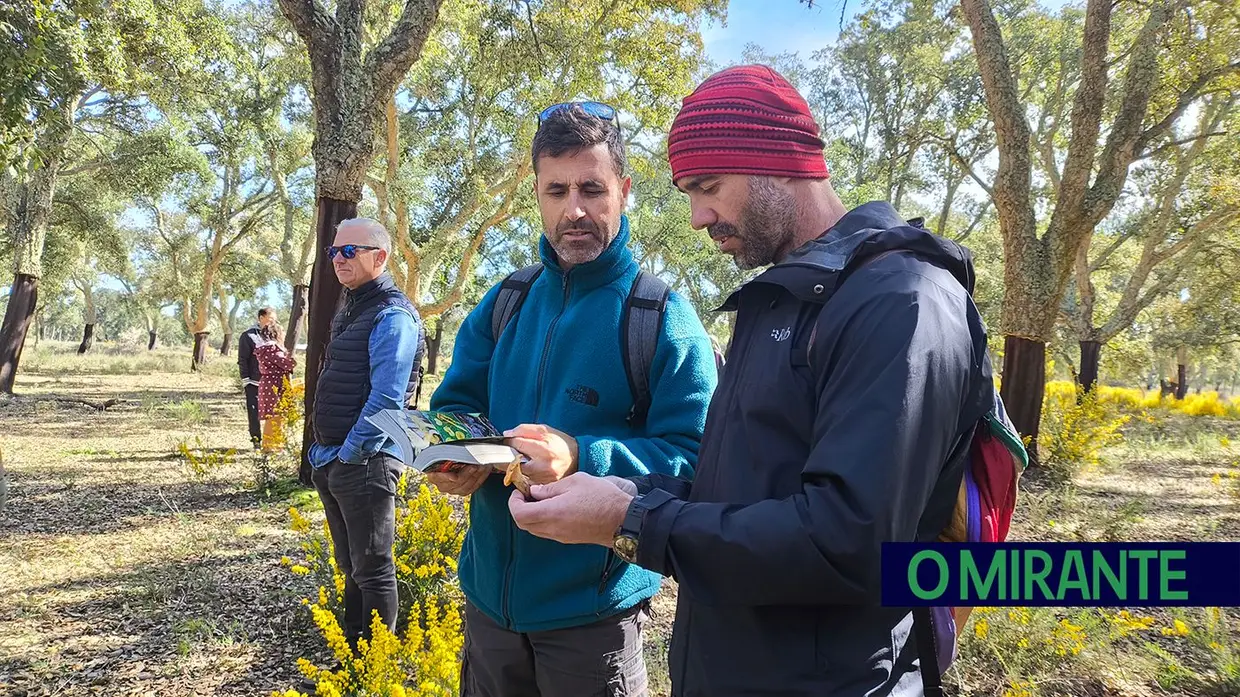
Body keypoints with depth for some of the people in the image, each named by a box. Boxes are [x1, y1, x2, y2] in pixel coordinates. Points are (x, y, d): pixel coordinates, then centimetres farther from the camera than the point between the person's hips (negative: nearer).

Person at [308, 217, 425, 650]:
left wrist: (349, 453, -18)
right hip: (332, 462, 10)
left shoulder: (392, 315, -14)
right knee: (350, 567, 19)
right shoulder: (349, 311, 16)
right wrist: (323, 451, 16)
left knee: (373, 571, 2)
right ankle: (351, 652, 33)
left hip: (365, 463, -10)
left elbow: (386, 398, -22)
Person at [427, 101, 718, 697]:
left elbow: (695, 458, -17)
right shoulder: (502, 306, 4)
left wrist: (582, 459, -31)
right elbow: (453, 407, 9)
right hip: (488, 596, 5)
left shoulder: (664, 318, -12)